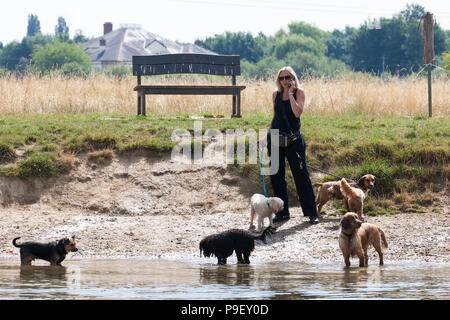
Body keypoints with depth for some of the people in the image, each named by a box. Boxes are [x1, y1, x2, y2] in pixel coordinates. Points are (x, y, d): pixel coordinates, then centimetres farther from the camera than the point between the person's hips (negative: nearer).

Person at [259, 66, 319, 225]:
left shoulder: (299, 92, -3)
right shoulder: (276, 94, 9)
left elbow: (297, 113, -19)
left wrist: (290, 93, -14)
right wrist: (267, 137, 17)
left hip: (293, 140, -5)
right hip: (275, 140, 5)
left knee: (301, 175, -4)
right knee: (276, 176, 7)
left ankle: (311, 213, 0)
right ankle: (282, 212, 16)